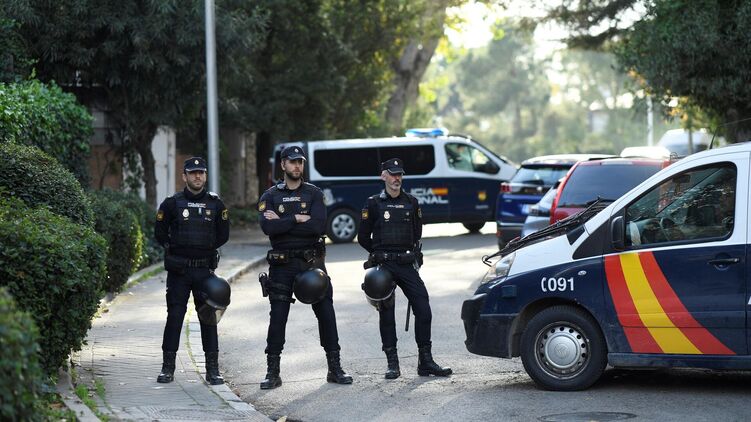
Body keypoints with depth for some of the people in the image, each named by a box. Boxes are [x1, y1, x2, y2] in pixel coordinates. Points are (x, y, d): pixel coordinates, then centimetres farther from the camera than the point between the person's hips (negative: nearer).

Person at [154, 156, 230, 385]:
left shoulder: (215, 203, 5)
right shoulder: (172, 203, 0)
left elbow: (223, 235, 12)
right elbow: (160, 233, 8)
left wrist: (205, 248, 6)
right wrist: (176, 248, 6)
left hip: (205, 269, 1)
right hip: (178, 271, -1)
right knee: (174, 316, -1)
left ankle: (212, 369, 8)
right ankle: (168, 367, 7)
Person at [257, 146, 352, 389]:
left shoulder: (314, 194, 6)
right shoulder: (270, 196, 5)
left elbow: (318, 226, -12)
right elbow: (267, 227, -12)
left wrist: (282, 223, -11)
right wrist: (297, 219, -12)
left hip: (312, 262, 1)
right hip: (282, 265, -1)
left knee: (326, 313, 1)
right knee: (278, 317, 0)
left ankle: (335, 369, 10)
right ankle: (272, 373, 7)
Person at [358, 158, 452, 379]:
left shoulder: (411, 203, 11)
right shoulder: (373, 204, 2)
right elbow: (363, 238, 6)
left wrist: (410, 253, 13)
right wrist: (381, 254, 10)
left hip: (407, 264, 3)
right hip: (383, 267, -3)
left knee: (423, 309, -5)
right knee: (386, 314, 1)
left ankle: (425, 361, 2)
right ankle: (392, 364, 7)